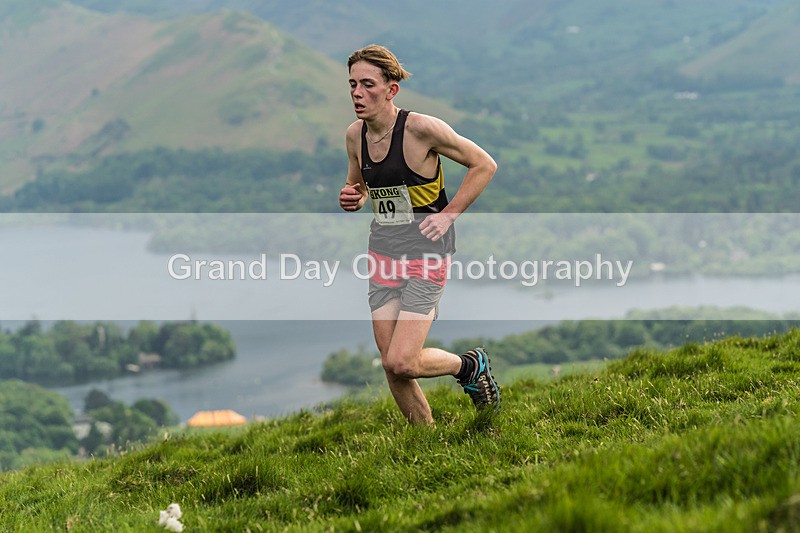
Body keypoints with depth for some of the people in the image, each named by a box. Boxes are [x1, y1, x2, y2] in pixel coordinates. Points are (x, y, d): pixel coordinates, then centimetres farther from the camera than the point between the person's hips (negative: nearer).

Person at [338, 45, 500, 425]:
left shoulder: (421, 129, -17)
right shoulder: (355, 134, 2)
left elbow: (484, 165, -8)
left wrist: (448, 215, -12)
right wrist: (352, 199, -3)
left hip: (426, 251, -6)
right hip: (382, 251, 6)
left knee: (401, 363, -14)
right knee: (391, 367, 4)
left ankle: (470, 365, 15)